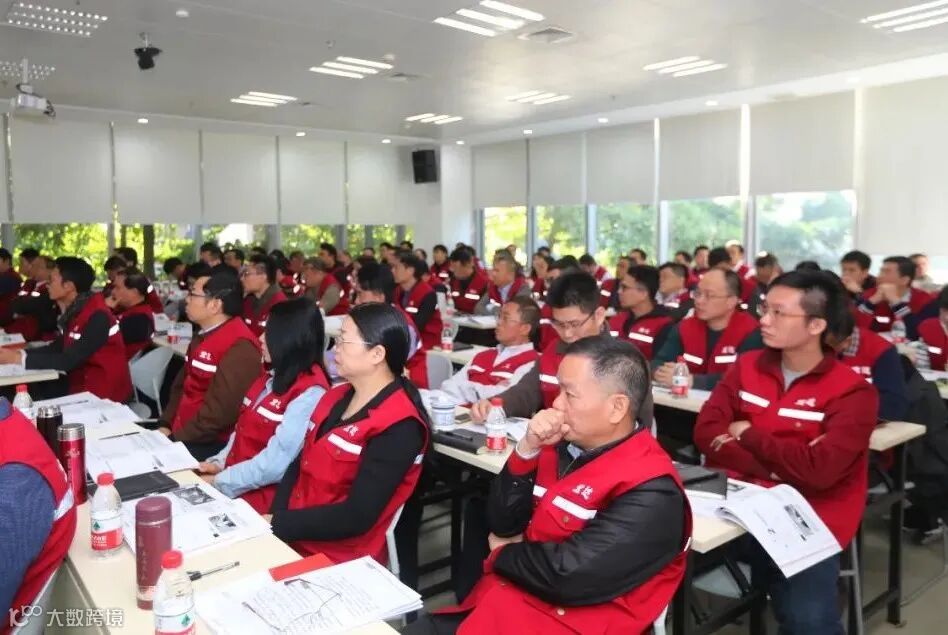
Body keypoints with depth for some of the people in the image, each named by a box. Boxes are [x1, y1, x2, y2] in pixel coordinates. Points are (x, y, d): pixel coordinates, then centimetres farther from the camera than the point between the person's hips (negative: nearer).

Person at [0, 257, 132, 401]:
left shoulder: (98, 316, -21)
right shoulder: (75, 309, 4)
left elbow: (69, 360, -23)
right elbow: (58, 347, 8)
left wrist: (19, 358, -18)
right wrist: (20, 353, -5)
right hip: (82, 383, 7)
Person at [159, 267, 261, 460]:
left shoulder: (239, 347, -21)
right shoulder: (203, 336, 13)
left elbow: (220, 410, -23)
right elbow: (182, 385, 19)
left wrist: (176, 438, -16)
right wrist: (166, 425, 6)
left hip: (212, 444, -9)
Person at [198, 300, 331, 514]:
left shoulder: (310, 393, -20)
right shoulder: (274, 376, 9)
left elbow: (275, 464, -22)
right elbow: (243, 429, 13)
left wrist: (219, 482, -15)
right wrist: (219, 463, -1)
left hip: (264, 497, -8)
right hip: (234, 479, 8)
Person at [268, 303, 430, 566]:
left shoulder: (399, 426, -18)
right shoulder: (336, 397, 7)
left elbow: (357, 517, -20)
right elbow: (299, 465, 7)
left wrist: (277, 525, -15)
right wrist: (274, 518, -9)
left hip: (340, 558, -6)